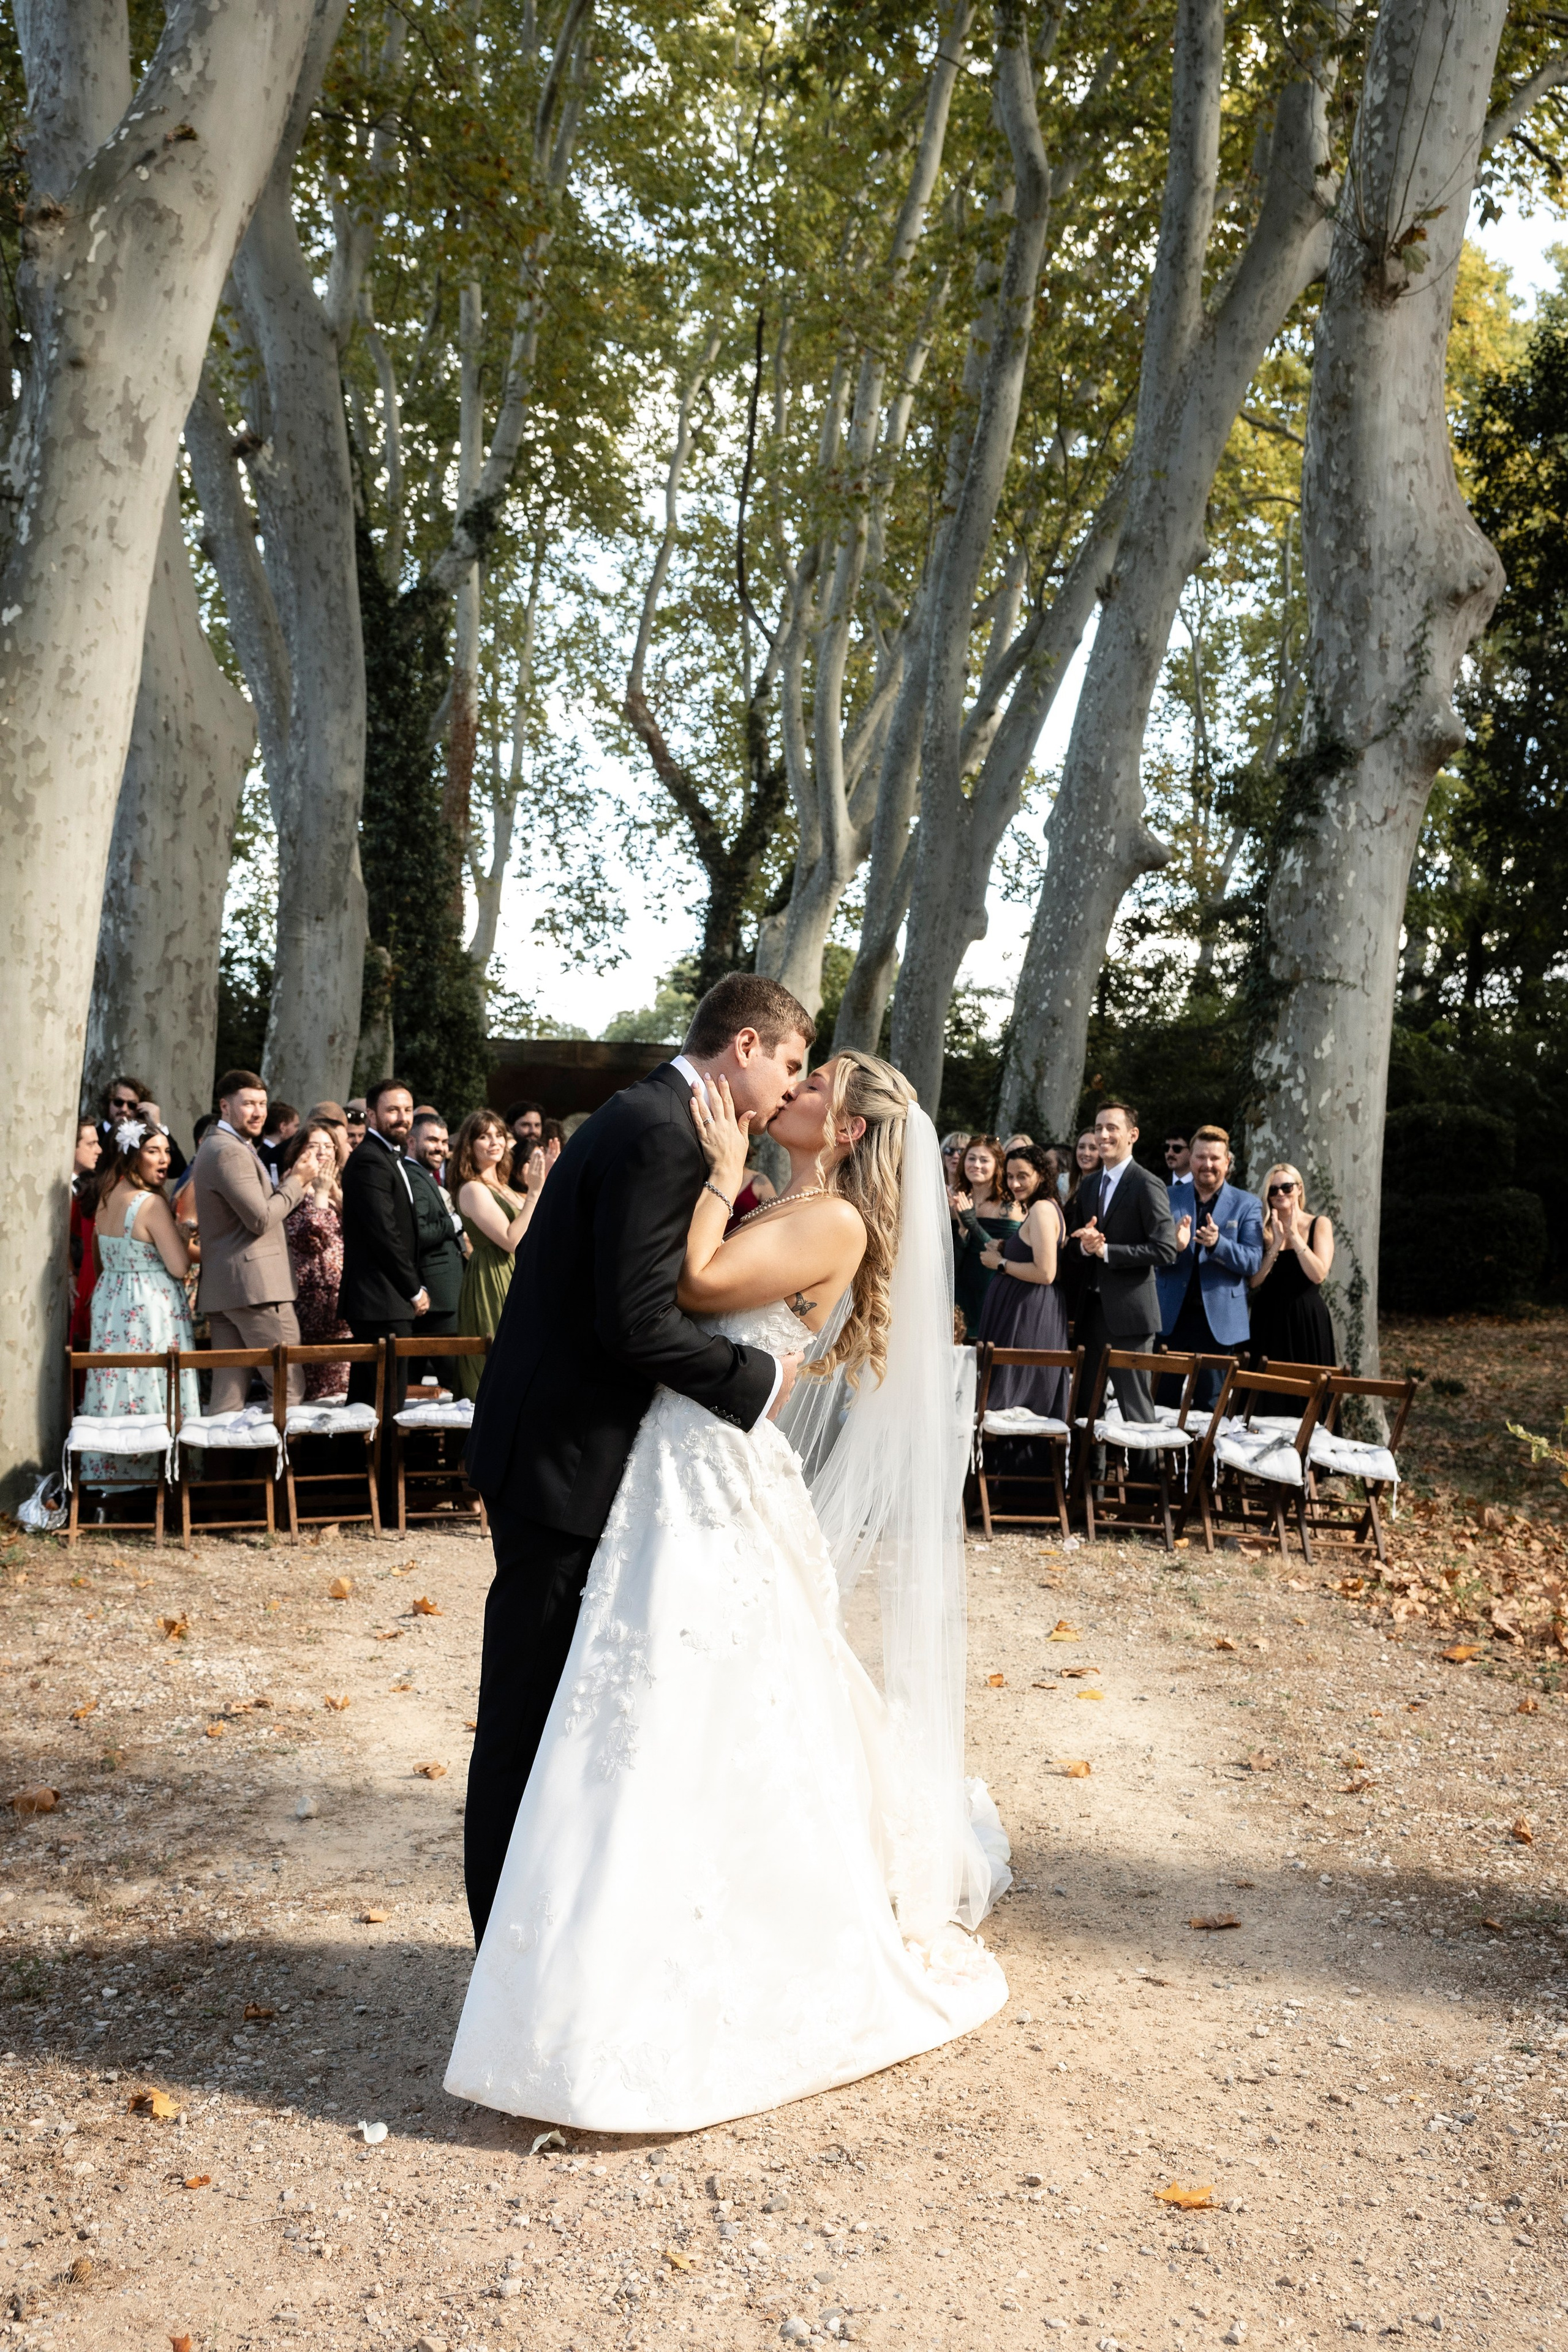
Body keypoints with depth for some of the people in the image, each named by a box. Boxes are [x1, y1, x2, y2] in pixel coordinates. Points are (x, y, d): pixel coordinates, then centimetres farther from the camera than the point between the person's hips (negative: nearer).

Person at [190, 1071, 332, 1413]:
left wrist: (297, 1180, 9)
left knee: (227, 1393, 8)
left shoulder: (214, 1147, 21)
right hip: (256, 1284, -10)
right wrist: (298, 1180, -7)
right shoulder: (231, 1152, -13)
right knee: (289, 1388, -5)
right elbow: (261, 1219, -18)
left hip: (219, 1288, 10)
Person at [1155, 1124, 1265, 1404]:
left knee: (1211, 1401, 5)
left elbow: (1253, 1262, -6)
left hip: (1219, 1319, -1)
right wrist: (1175, 1246, -20)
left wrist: (1217, 1244, -24)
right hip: (1170, 1317, 1)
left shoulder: (1246, 1205, 3)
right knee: (1162, 1398, 5)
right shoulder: (1169, 1197, 7)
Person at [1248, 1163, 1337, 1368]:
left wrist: (1294, 1234, -14)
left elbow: (1318, 1275, -12)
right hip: (1269, 1321, 2)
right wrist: (1277, 1243, -12)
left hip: (1308, 1320, -2)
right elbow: (1254, 1281, -5)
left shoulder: (1319, 1225, 2)